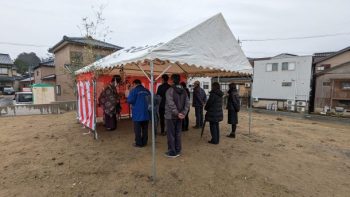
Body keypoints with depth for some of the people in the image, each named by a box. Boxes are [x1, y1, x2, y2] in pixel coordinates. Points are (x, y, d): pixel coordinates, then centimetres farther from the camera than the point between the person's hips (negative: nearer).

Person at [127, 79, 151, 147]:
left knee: (137, 129, 5)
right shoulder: (146, 90, 6)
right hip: (146, 113, 5)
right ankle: (144, 142, 22)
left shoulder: (134, 90, -8)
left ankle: (138, 143, 11)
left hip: (137, 113, -5)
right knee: (145, 128, 13)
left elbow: (130, 101, -16)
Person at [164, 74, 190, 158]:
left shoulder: (170, 90, -13)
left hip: (170, 116, -5)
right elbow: (187, 103, -1)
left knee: (171, 134, 5)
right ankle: (178, 151, 24)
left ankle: (172, 152, 13)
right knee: (178, 133, 15)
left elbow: (171, 104, -21)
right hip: (179, 116, 6)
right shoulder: (184, 91, 5)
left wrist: (177, 113, -15)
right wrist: (183, 113, -7)